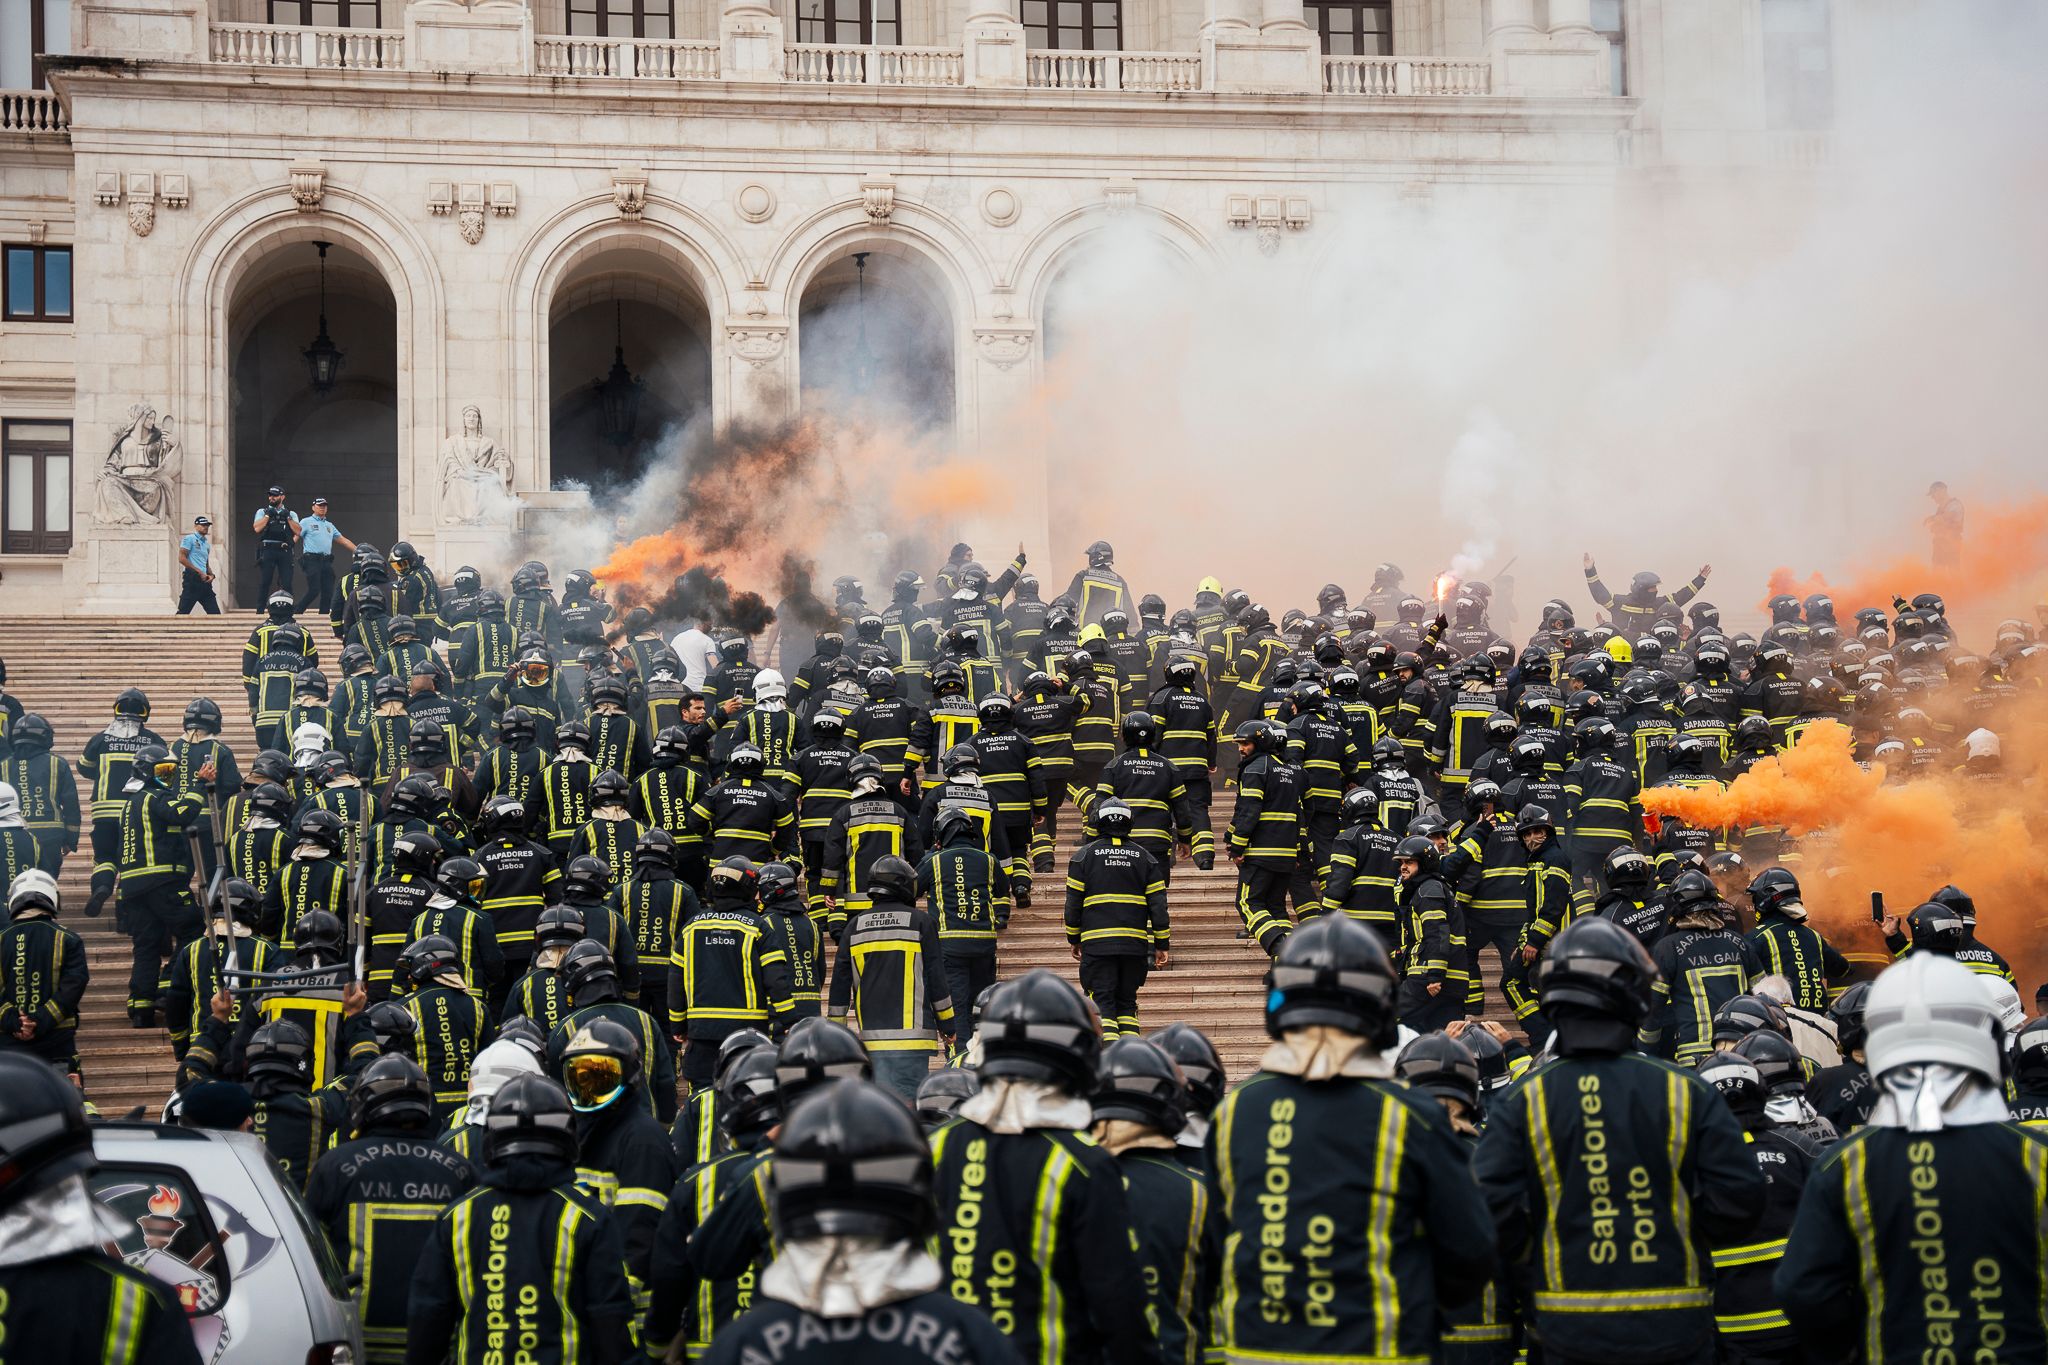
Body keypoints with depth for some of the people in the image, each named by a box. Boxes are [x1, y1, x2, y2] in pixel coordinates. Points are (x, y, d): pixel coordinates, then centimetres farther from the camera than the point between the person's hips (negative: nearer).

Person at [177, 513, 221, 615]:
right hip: (192, 579, -7)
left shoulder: (206, 543, 22)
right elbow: (182, 558, -11)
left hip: (204, 581, 7)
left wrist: (211, 575, 5)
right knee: (183, 611, -9)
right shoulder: (189, 539, -1)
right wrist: (199, 572, -13)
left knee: (215, 612, 1)